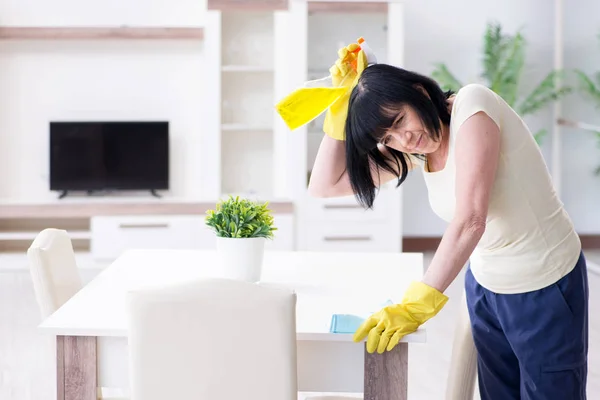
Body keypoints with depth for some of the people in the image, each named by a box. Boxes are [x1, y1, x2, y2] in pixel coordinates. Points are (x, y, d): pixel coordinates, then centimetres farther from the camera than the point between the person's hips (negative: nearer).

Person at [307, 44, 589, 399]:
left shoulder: (471, 105, -25)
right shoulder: (413, 149, -5)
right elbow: (324, 186, -2)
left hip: (547, 286, -6)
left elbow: (470, 219, -34)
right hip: (486, 284, 7)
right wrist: (341, 106, -11)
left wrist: (416, 305, -37)